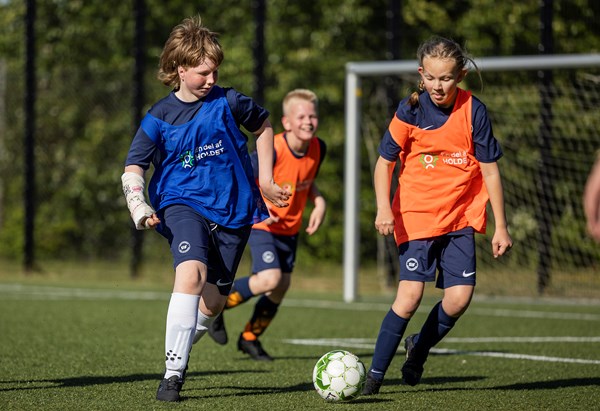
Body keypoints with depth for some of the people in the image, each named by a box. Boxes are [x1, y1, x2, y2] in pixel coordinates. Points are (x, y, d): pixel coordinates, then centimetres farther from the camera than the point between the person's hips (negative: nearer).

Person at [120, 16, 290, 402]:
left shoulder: (227, 102, -1)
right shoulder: (159, 117, -3)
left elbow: (264, 125, 17)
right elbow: (133, 169, -1)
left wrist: (265, 181, 16)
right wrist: (139, 206, -19)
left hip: (233, 211, 3)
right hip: (184, 205, -3)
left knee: (213, 301, 5)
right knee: (191, 272, -30)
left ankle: (178, 349, 36)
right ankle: (173, 372, -28)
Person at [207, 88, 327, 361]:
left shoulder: (318, 149, -7)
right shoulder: (271, 151, -27)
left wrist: (319, 201, -5)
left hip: (290, 227, 7)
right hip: (261, 225, -7)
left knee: (282, 286, 9)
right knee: (269, 279, -23)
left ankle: (250, 339, 30)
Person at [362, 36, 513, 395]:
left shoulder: (473, 111, -6)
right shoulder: (410, 111, -7)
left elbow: (490, 170, 0)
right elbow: (385, 162, 0)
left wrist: (501, 227, 0)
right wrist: (384, 208, -15)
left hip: (460, 217, 2)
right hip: (416, 216, -2)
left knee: (460, 297, -9)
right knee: (410, 294, -15)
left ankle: (420, 347, 21)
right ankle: (375, 375, -4)